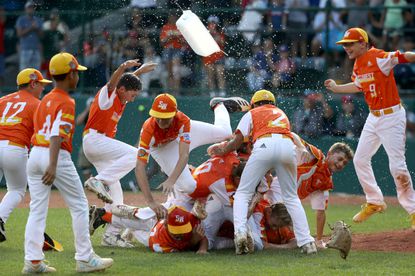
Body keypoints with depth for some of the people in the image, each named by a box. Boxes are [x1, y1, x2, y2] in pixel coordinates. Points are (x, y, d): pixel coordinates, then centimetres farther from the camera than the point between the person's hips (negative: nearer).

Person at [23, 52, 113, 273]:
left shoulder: (44, 100, 16)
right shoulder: (66, 103, -9)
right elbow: (57, 135, -19)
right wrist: (53, 166, -28)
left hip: (34, 154, 8)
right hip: (57, 156, -8)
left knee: (37, 209, 5)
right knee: (79, 206, 4)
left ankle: (33, 261, -1)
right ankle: (85, 258, 5)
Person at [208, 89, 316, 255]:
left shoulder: (252, 114, 26)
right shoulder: (282, 113, 38)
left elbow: (237, 140, 15)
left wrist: (223, 151, 33)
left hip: (265, 146, -3)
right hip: (289, 146, 3)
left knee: (243, 193, 5)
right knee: (291, 197, 14)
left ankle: (240, 231, -18)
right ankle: (306, 242, 3)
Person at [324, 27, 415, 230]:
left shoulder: (379, 58, -19)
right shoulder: (358, 65, 7)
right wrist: (337, 88, 28)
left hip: (392, 116, -9)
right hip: (374, 118, 9)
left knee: (397, 165, -11)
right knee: (360, 160, 12)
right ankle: (374, 202, 28)